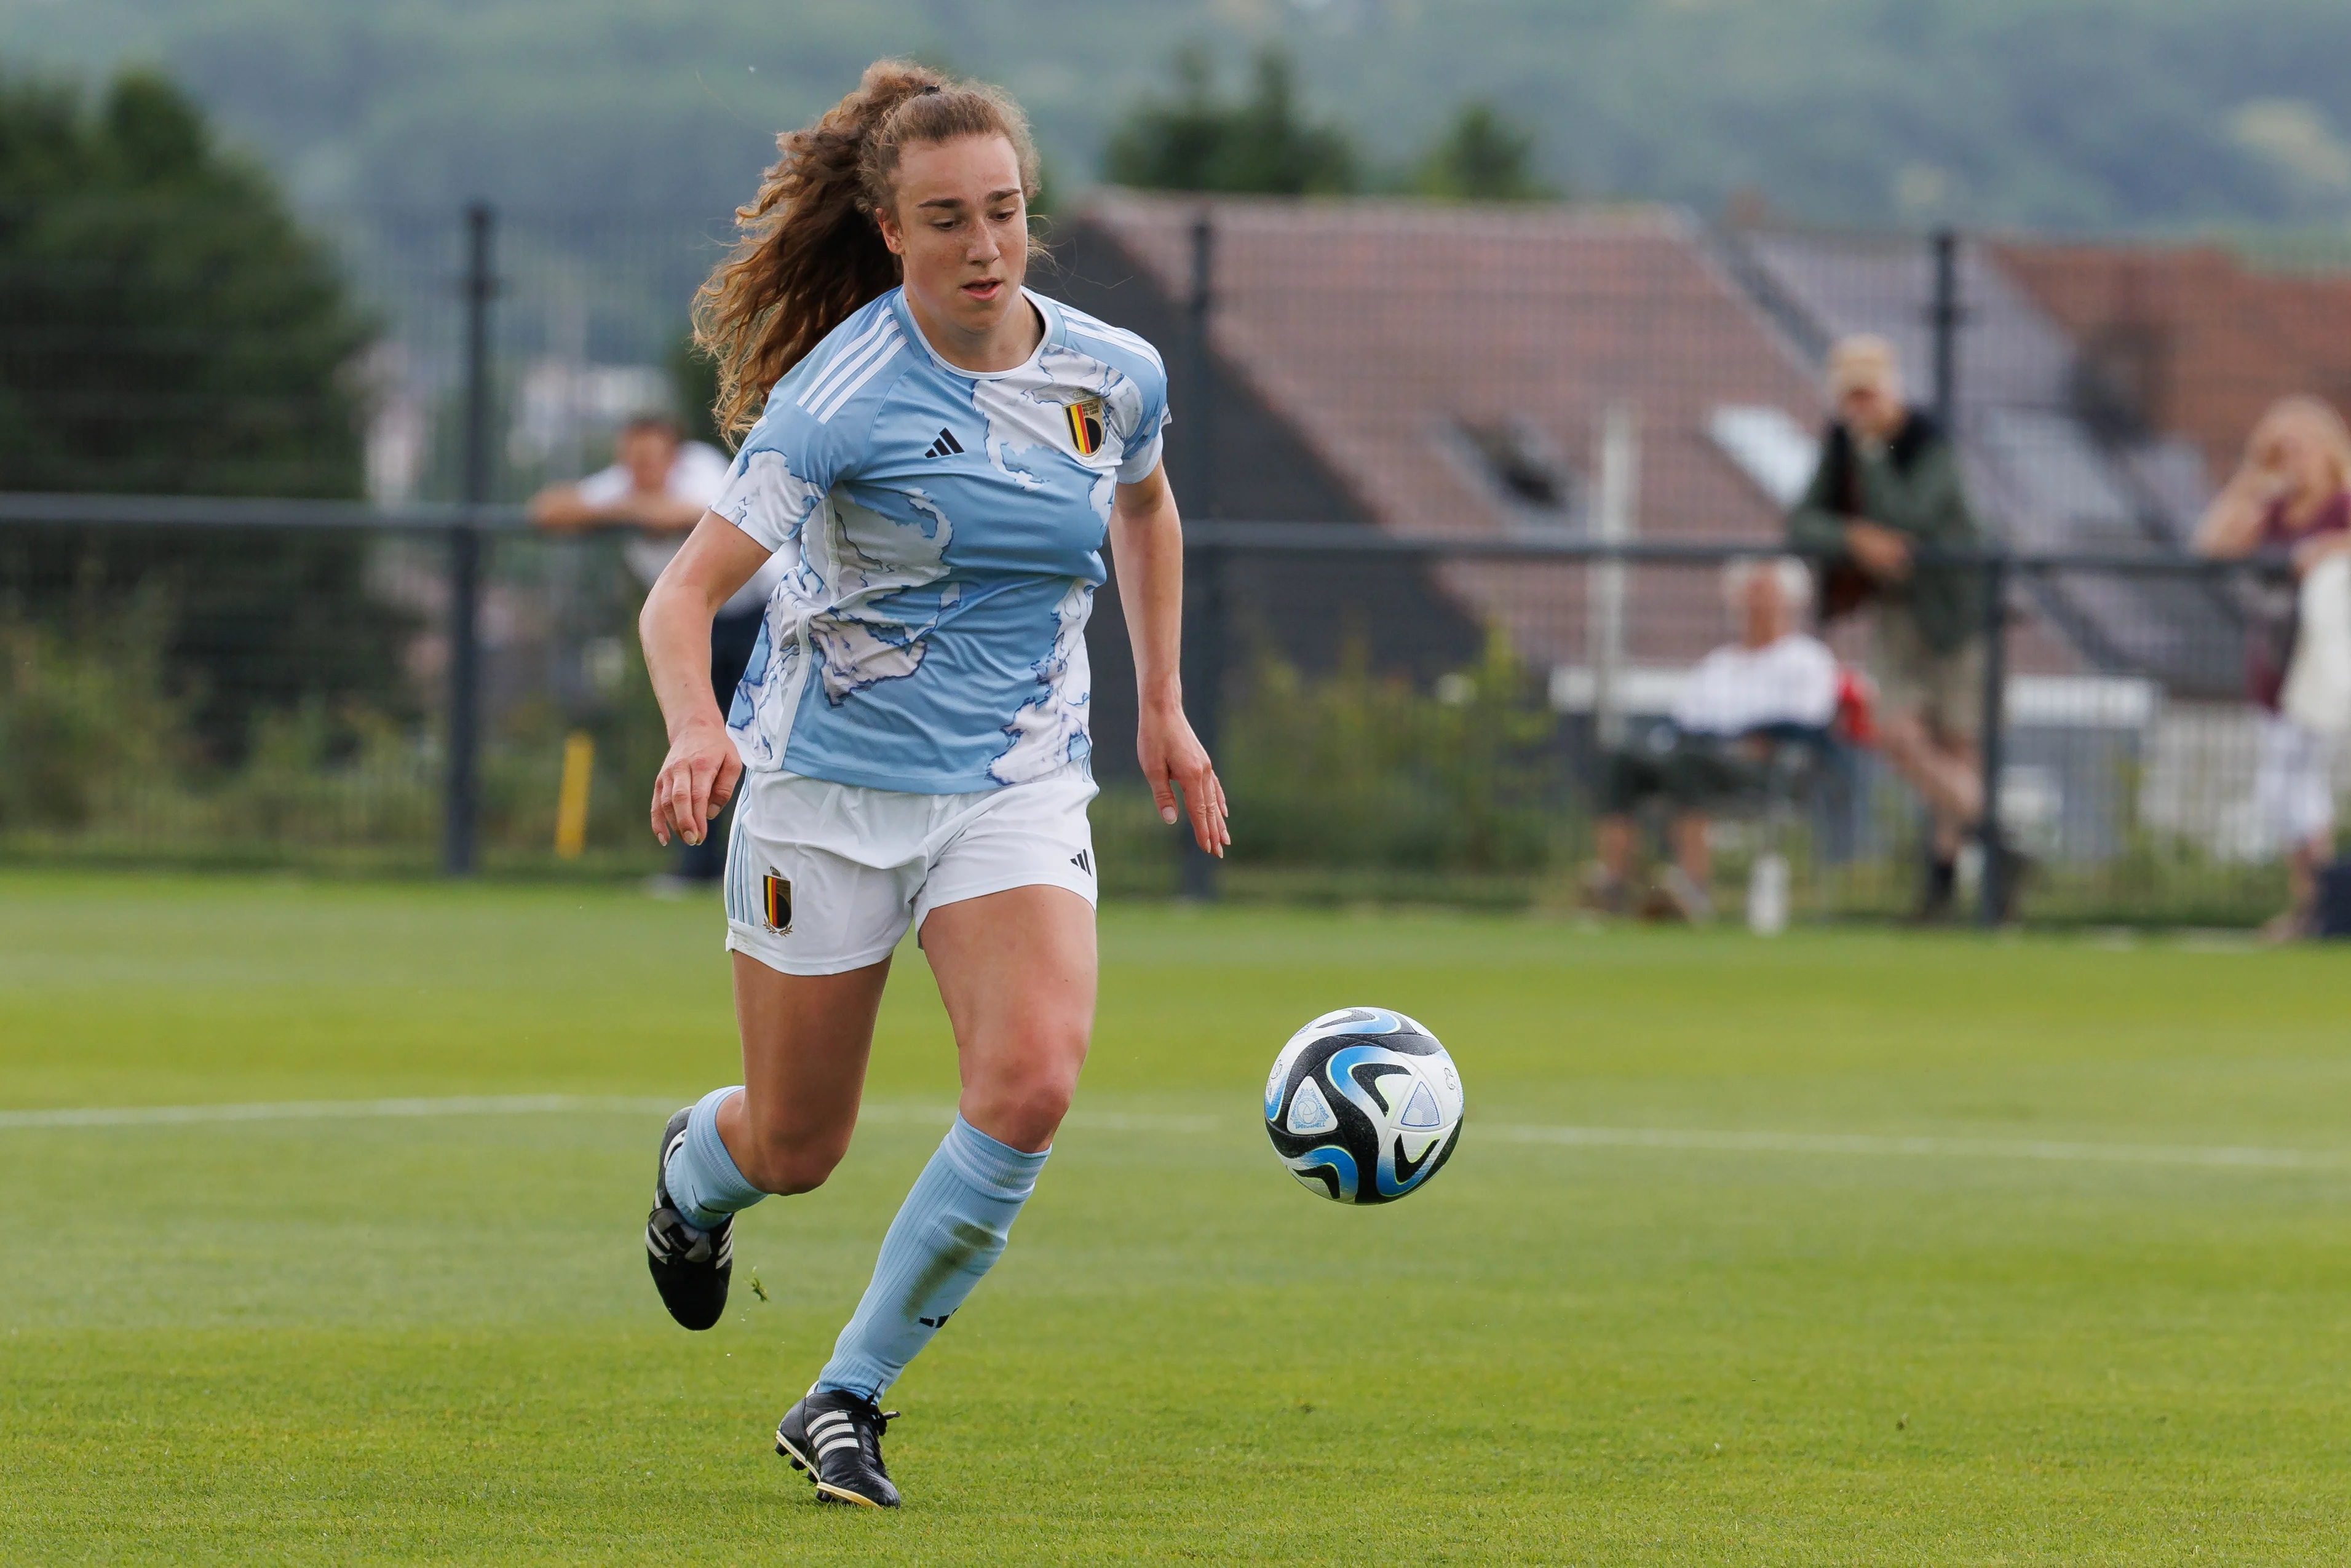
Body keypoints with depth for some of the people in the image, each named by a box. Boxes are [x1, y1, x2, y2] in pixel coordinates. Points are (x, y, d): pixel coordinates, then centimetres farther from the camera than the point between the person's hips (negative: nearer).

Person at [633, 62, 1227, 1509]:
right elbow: (687, 591, -19)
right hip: (828, 785, -3)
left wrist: (1164, 710, 21)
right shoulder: (842, 398, -17)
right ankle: (697, 1165, 49)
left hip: (1018, 788, 3)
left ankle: (847, 1400, -9)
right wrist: (699, 733, -38)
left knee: (1032, 1084, -23)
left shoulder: (1114, 376, -3)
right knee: (798, 1152, 8)